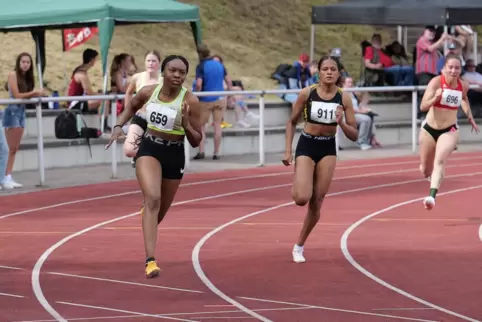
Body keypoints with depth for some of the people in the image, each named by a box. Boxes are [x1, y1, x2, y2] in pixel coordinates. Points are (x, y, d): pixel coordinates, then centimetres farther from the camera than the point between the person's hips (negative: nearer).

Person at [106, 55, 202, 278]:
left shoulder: (190, 101, -14)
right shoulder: (148, 92, -7)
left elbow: (196, 142, -10)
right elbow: (132, 106, 17)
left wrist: (185, 123, -27)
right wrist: (119, 126, 2)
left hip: (174, 155, 1)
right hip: (149, 149, -1)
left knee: (161, 210, 15)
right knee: (153, 198, -25)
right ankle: (150, 260, -32)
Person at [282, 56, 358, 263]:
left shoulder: (344, 98, -7)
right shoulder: (307, 93, -10)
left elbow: (354, 136, -3)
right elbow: (292, 122, 3)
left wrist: (341, 122, -22)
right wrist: (288, 150, -4)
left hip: (328, 149, 2)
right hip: (306, 146, -2)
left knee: (316, 203, 2)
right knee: (302, 198, -18)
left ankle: (299, 246, 19)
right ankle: (296, 187, 20)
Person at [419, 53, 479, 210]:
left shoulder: (463, 85, -7)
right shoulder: (436, 82, -19)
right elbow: (423, 106, -27)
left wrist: (470, 117, 15)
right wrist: (435, 98, -44)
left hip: (449, 130, 0)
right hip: (429, 128, 0)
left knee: (440, 161, -27)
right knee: (425, 170, 15)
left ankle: (432, 196, -38)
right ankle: (435, 178, 52)